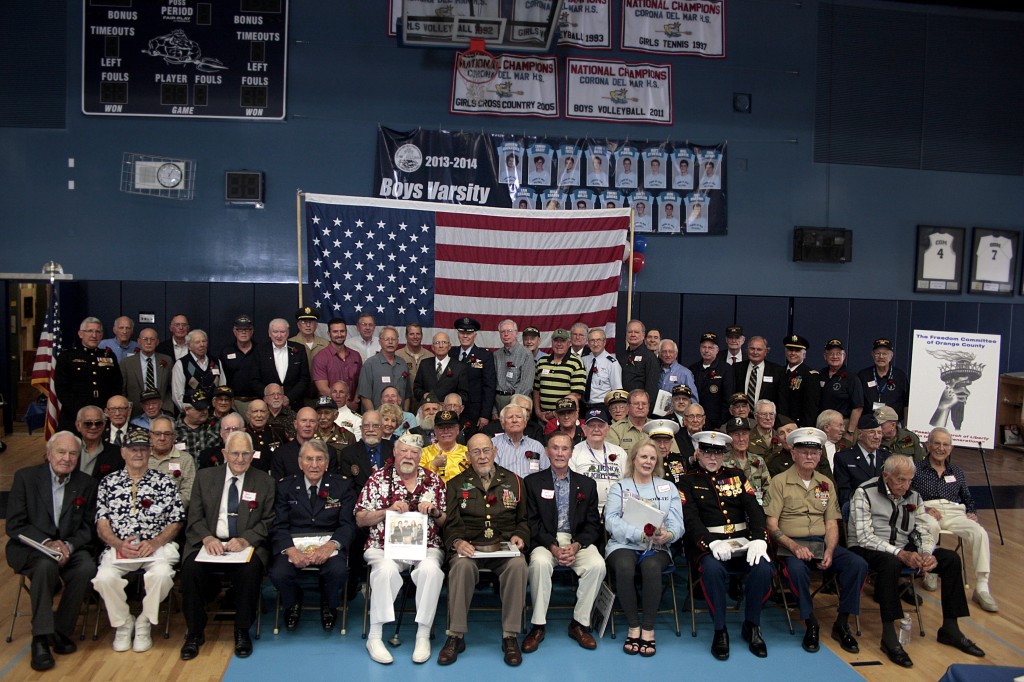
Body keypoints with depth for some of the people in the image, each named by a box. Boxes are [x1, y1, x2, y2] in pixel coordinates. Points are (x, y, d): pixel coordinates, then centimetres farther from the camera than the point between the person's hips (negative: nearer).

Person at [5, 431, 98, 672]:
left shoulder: (86, 483, 6)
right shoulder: (25, 477, 0)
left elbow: (88, 527, 4)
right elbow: (14, 525, -5)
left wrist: (69, 545, -17)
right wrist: (46, 543, -20)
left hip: (71, 547, 2)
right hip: (31, 547, -2)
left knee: (87, 568, -30)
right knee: (46, 565, -36)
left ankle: (61, 630, -11)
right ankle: (41, 638, -26)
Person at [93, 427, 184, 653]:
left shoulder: (165, 483, 8)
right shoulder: (108, 483, 12)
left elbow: (175, 522, 6)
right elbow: (101, 524, 6)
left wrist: (155, 543, -12)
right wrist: (119, 544, -13)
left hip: (156, 547, -1)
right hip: (119, 548, 1)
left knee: (161, 574, -32)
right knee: (104, 577, -29)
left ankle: (144, 623, -4)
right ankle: (123, 623, 0)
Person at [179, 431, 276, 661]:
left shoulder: (265, 482, 8)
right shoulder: (204, 477, 11)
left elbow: (269, 521, 2)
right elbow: (195, 517, 6)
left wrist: (245, 540, -16)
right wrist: (207, 538, -14)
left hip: (247, 545, -1)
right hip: (209, 543, 1)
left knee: (251, 568, -32)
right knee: (191, 567, -29)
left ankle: (242, 632, -11)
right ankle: (195, 632, -8)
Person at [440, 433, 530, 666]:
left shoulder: (513, 481, 17)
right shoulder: (457, 484, 13)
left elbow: (524, 519, 20)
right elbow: (450, 523, 5)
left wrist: (519, 535, -2)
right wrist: (457, 542, -15)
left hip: (505, 548, 1)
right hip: (469, 548, 0)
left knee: (518, 564, -33)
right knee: (462, 565, -35)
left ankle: (510, 636, -21)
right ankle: (456, 636, -22)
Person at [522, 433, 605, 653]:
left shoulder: (587, 484, 13)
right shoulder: (533, 482, 7)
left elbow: (593, 525, 7)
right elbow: (532, 522, -1)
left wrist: (576, 546, -12)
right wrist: (554, 548, -15)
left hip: (579, 541, 2)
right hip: (545, 541, -2)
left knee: (597, 565, -28)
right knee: (540, 563, -34)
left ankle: (580, 623, -10)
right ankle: (538, 625, -19)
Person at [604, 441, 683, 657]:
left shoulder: (668, 488, 18)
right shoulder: (619, 487, 13)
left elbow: (677, 523, 7)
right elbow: (611, 521, -4)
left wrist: (668, 534, -19)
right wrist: (641, 533, -19)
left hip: (657, 547, 1)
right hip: (623, 544, -1)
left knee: (651, 567, -34)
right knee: (624, 567, -34)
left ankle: (648, 629, -20)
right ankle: (633, 626, -17)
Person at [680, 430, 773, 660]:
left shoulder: (736, 475, 17)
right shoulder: (688, 482, 7)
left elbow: (754, 510, 6)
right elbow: (690, 520, -7)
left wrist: (759, 539, -14)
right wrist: (712, 544, -25)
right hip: (708, 544, -3)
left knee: (763, 568, -26)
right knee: (713, 570, -36)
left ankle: (752, 626, -2)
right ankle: (720, 630, -15)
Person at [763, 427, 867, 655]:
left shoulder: (825, 484, 15)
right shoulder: (780, 482, 0)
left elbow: (832, 524, 10)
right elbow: (771, 525, -6)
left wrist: (829, 551, -9)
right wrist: (794, 547, -20)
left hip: (822, 543, 5)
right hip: (791, 544, -4)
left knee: (858, 565, -20)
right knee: (797, 569, -36)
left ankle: (842, 624, -5)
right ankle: (810, 624, -13)